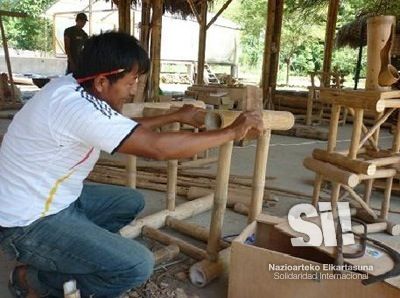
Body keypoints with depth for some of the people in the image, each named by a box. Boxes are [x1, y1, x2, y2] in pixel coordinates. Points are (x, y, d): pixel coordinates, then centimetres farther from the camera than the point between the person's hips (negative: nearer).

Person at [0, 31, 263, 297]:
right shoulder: (78, 107, -30)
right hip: (29, 225, -10)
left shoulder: (73, 86, -1)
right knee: (137, 266, -20)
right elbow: (158, 148, -30)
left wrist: (177, 117, 15)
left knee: (131, 202, 18)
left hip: (54, 198, 10)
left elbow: (128, 128, 14)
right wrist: (232, 132, -20)